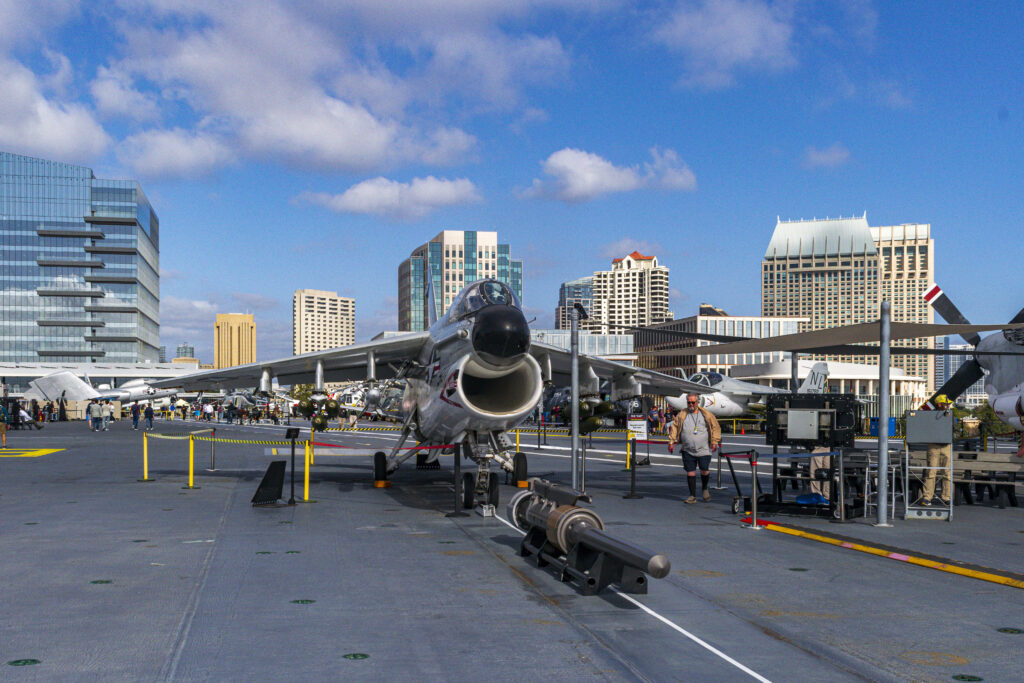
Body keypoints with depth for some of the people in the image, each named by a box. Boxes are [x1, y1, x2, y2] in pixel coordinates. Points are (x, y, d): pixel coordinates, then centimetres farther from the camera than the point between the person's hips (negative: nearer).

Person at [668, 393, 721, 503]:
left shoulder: (706, 415, 2)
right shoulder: (682, 415, 5)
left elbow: (715, 427, 6)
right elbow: (674, 427, 8)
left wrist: (714, 441, -2)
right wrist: (671, 442, 1)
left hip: (703, 449, -1)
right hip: (688, 451, 1)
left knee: (705, 471, -4)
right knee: (690, 473, 3)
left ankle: (705, 488, 27)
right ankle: (693, 496, 13)